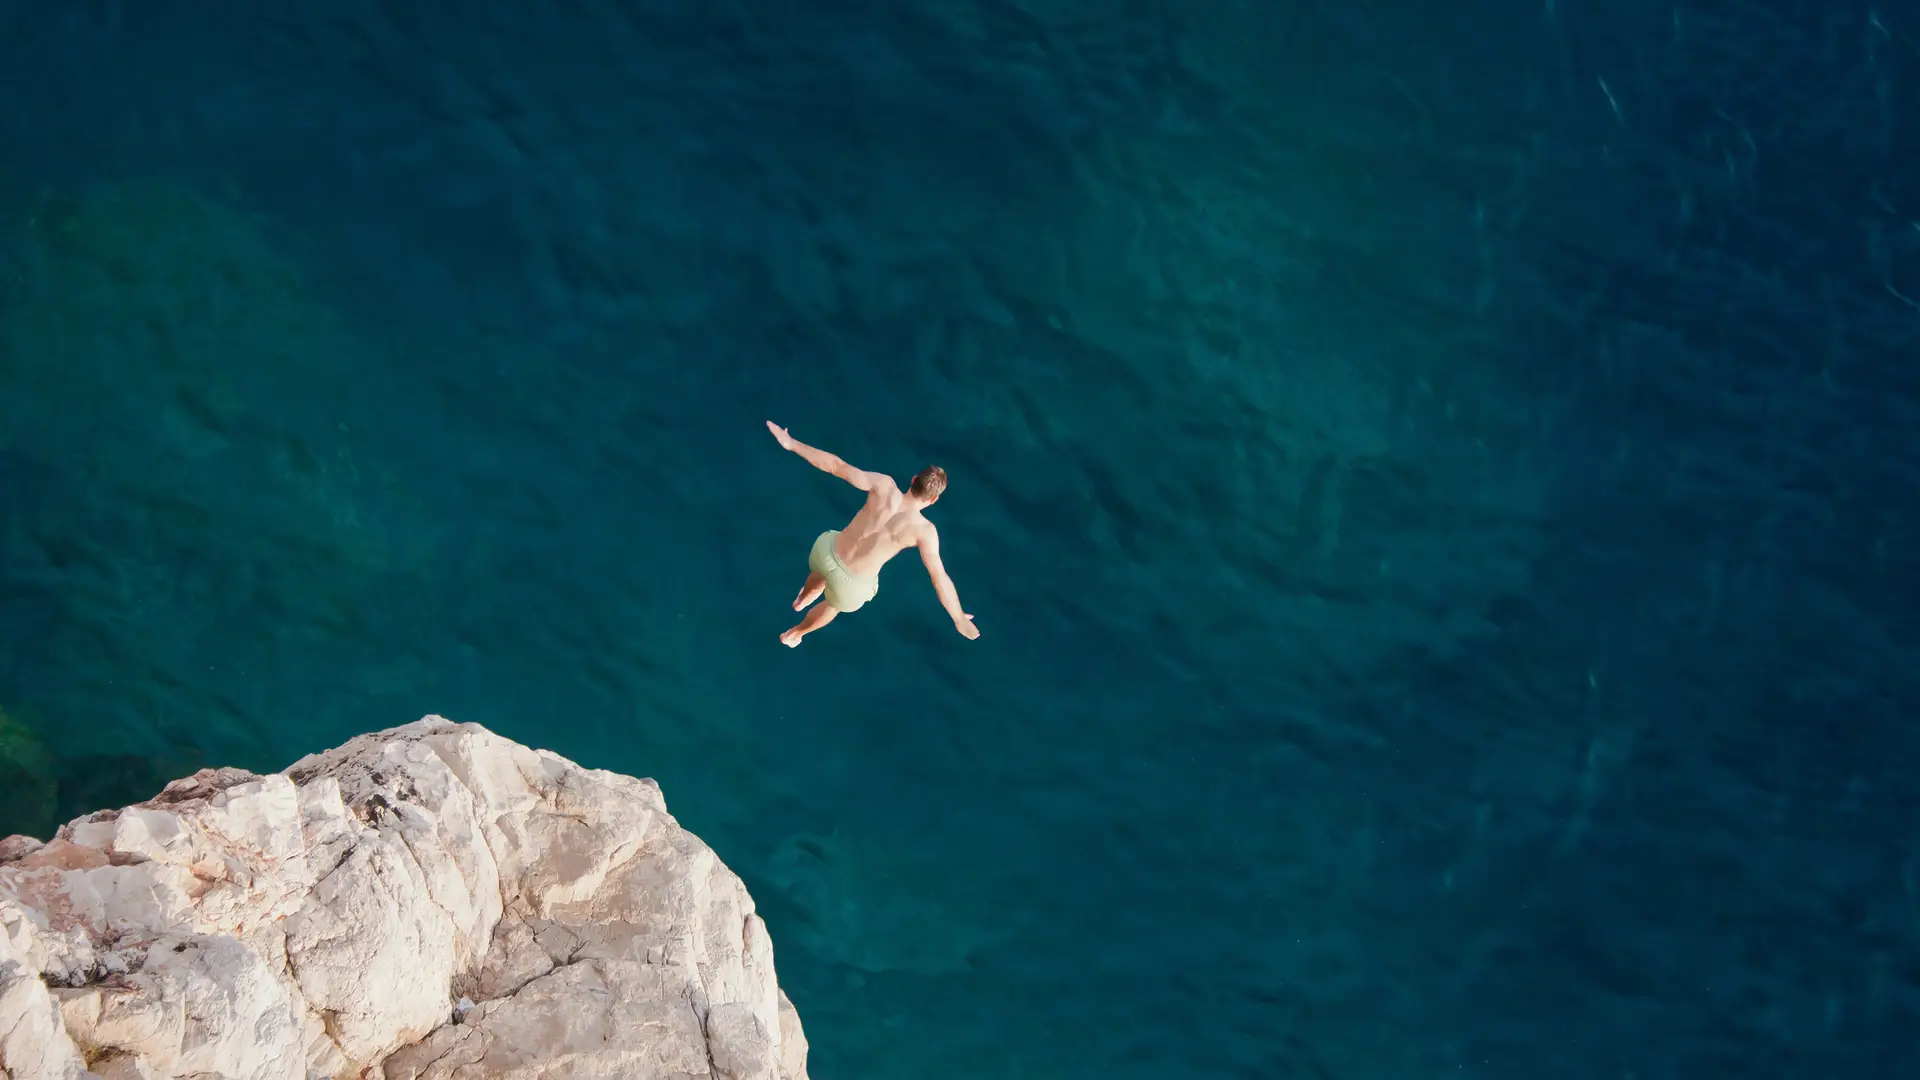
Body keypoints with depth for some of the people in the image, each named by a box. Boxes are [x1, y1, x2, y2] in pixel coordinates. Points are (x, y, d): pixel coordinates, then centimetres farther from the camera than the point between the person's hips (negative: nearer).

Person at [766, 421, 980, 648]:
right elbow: (940, 578, -20)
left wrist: (791, 443, -13)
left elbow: (835, 465, -18)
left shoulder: (884, 485, -17)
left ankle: (801, 600, 77)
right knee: (833, 605, 36)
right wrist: (959, 619, -10)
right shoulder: (924, 530, -23)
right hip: (850, 582, -2)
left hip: (826, 550, 3)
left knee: (819, 577, 43)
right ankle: (793, 634, 64)